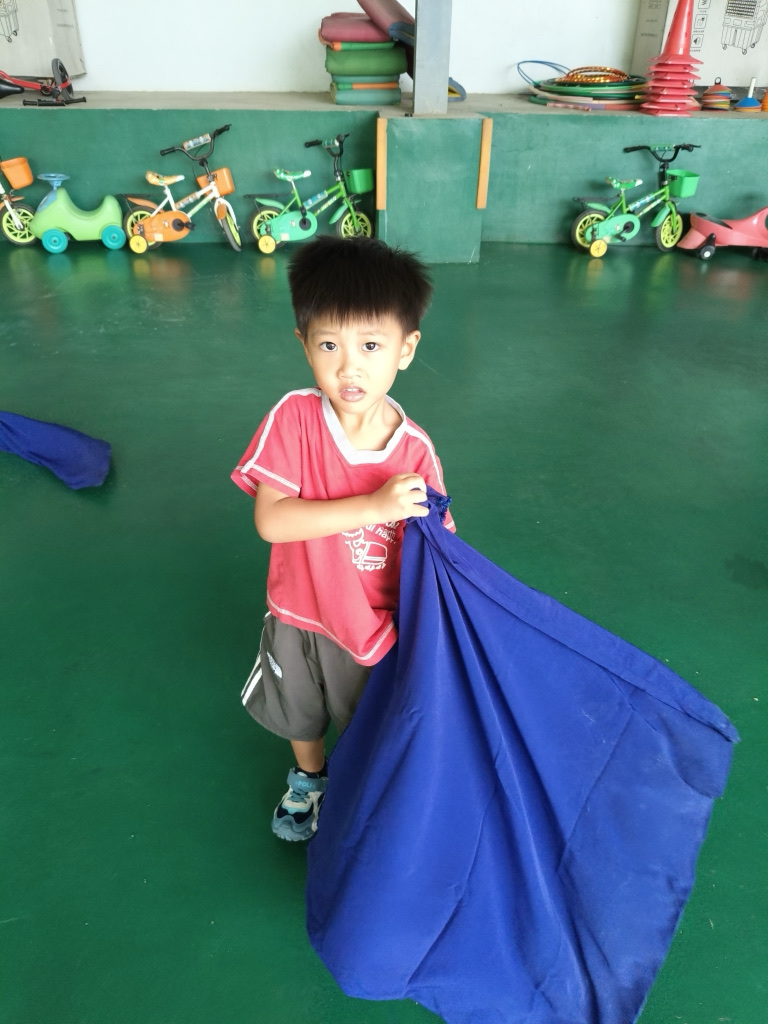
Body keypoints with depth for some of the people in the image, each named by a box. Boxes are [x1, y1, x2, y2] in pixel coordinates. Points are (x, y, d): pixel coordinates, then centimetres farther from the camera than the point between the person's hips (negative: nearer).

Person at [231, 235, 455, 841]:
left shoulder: (415, 451, -22)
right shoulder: (294, 417, -23)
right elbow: (270, 519, -30)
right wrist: (374, 505, -38)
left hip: (375, 627, -1)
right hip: (298, 616, 1)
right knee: (301, 715, 29)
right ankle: (309, 778, 62)